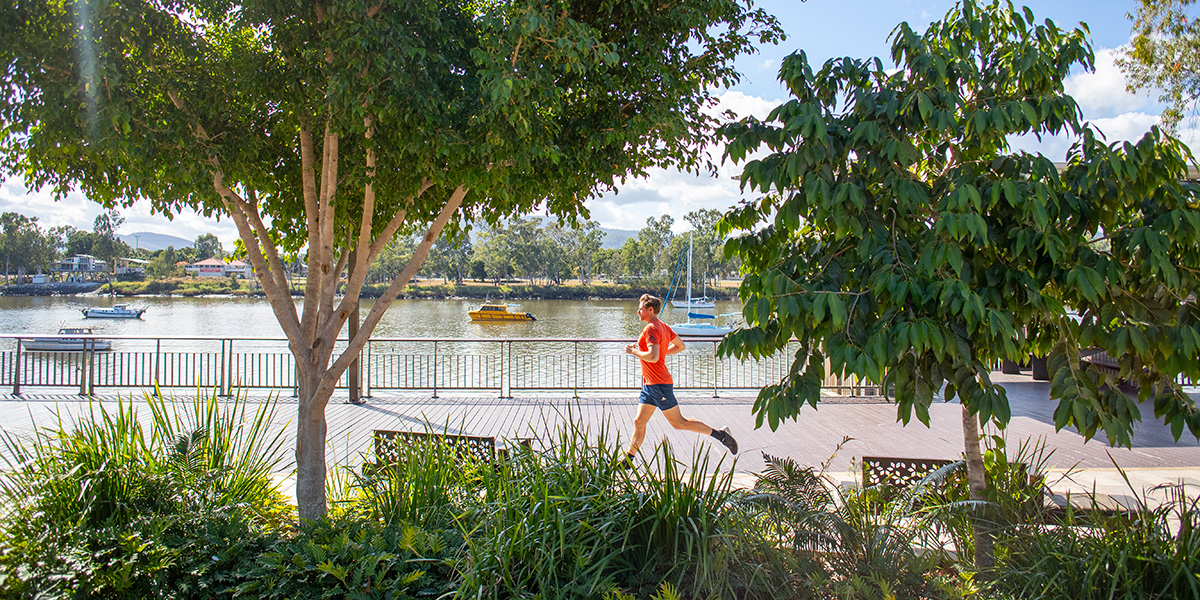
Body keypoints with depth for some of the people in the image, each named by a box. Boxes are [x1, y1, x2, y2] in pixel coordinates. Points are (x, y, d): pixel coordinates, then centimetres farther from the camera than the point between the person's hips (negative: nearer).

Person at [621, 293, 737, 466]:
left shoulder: (651, 329, -17)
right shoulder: (664, 326, 12)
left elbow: (653, 357, -29)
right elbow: (681, 346, 21)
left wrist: (634, 351, -15)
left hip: (659, 384, -10)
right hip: (650, 385, 10)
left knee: (678, 422, -3)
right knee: (639, 422, 9)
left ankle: (719, 434, 4)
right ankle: (628, 459, 13)